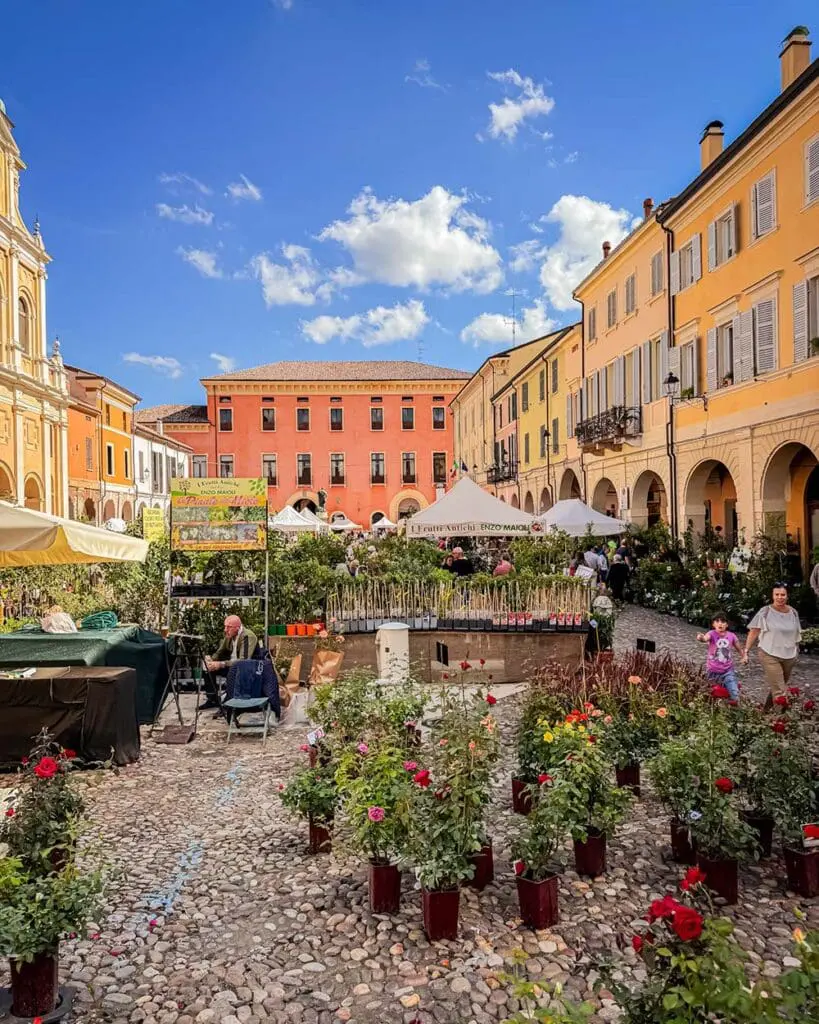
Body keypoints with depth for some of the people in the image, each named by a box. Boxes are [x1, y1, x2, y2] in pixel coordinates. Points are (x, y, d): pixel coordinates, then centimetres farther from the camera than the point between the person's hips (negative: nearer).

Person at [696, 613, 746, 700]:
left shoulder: (731, 636, -7)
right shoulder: (712, 634, -16)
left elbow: (740, 649, 8)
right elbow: (705, 638, -40)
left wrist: (744, 656, -13)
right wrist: (701, 638, -64)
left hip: (728, 671, 1)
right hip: (713, 671, -1)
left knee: (735, 696, -4)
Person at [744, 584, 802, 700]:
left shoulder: (793, 613, 4)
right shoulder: (765, 612, -10)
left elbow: (796, 634, 15)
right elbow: (753, 632, -8)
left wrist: (796, 652, 19)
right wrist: (746, 651, -11)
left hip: (789, 657, 5)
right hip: (770, 656, -5)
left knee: (776, 688, 16)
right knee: (780, 691, -11)